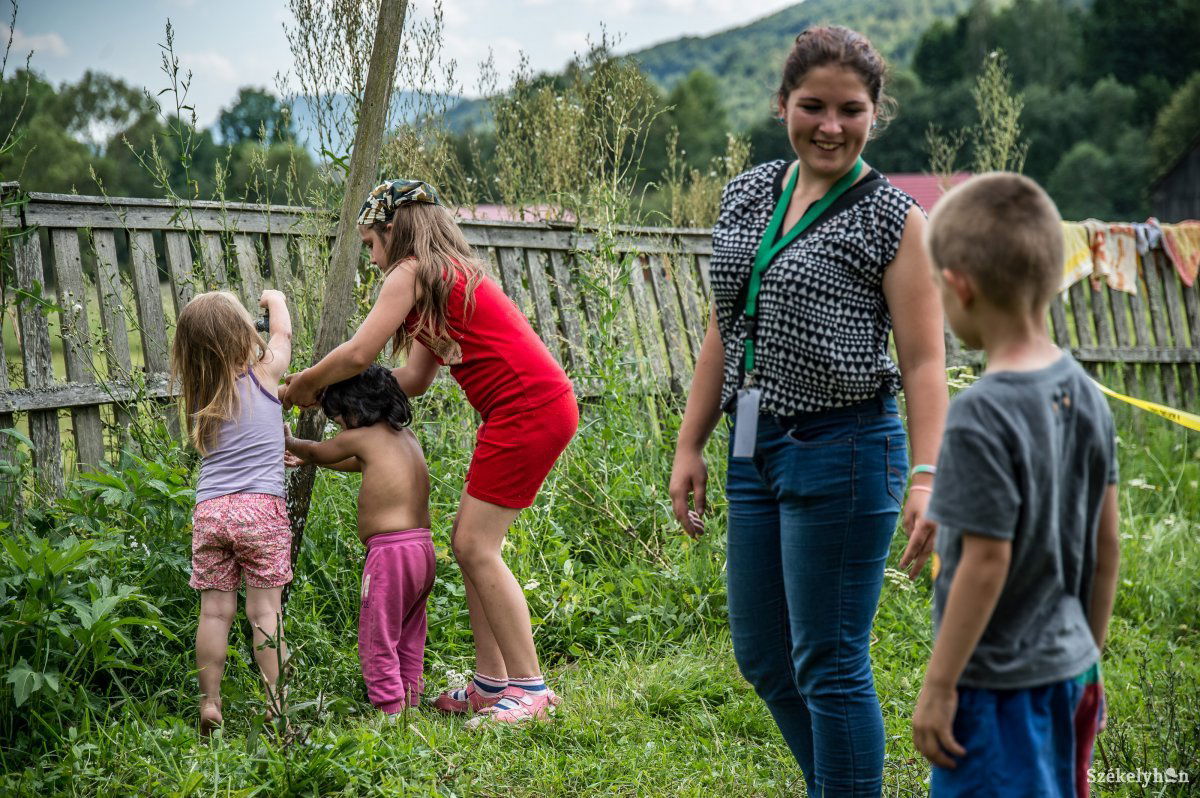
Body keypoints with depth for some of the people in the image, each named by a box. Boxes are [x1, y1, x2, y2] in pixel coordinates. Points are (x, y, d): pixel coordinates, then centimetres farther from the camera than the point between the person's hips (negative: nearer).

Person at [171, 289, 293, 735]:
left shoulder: (200, 393, 12)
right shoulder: (264, 373, 2)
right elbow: (283, 334, 21)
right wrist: (275, 300, 41)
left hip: (209, 510, 3)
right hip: (260, 506, -3)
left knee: (214, 611, 6)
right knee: (264, 610, -1)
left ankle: (210, 705, 8)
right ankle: (274, 706, 0)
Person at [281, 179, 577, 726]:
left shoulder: (412, 272, -6)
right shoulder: (447, 277, 23)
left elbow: (358, 355, -12)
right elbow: (414, 379, 21)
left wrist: (304, 386, 6)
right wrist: (327, 387, 20)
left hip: (529, 409, -10)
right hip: (534, 410, 10)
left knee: (476, 545, -8)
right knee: (468, 542, 11)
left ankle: (529, 687, -5)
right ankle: (491, 682, 13)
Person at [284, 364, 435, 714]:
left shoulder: (363, 437, -4)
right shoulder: (407, 436, 17)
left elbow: (317, 451, 15)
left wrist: (289, 442, 36)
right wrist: (305, 459, 42)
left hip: (390, 552, -8)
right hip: (423, 549, 8)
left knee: (377, 643, -3)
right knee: (409, 642, 16)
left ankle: (391, 713, -6)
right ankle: (409, 706, 17)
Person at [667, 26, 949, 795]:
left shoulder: (892, 219, -8)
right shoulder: (748, 195, 10)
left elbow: (923, 360, -12)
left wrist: (926, 478, -23)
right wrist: (690, 447, 13)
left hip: (842, 451, -7)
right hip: (756, 447, 7)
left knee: (828, 664, -1)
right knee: (761, 655, 15)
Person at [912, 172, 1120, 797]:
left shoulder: (981, 418, -22)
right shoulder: (1085, 396, 1)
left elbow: (985, 565, -21)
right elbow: (1106, 545, 7)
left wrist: (937, 687, -13)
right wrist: (1089, 656, 18)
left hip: (996, 684, -8)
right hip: (1065, 669, 8)